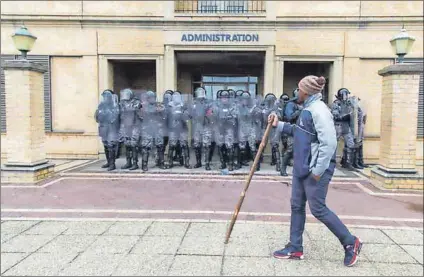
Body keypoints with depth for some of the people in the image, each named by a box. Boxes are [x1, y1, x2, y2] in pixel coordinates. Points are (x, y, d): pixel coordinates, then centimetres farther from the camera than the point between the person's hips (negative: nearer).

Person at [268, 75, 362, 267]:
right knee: (297, 206, 12)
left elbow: (329, 143, -24)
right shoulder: (308, 109, 12)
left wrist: (318, 170, -23)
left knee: (318, 209, 0)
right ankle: (295, 248, 24)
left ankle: (351, 243, 19)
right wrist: (279, 125, 16)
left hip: (316, 169, -10)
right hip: (301, 168, 10)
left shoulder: (318, 110, -19)